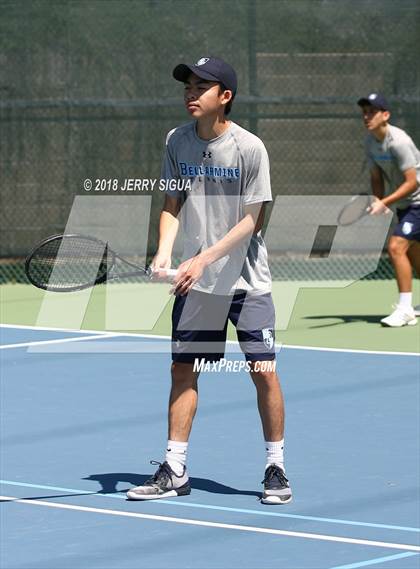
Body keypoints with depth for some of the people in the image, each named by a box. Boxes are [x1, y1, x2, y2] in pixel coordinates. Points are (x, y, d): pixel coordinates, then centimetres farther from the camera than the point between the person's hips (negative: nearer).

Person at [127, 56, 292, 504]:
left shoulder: (249, 148, -13)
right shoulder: (177, 142, 1)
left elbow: (252, 219, -12)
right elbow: (172, 205, 6)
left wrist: (204, 259, -20)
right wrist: (164, 252, -12)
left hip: (247, 280, -4)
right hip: (194, 282, 4)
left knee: (264, 372, -6)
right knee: (183, 370, 4)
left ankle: (275, 469, 7)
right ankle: (174, 472, 11)